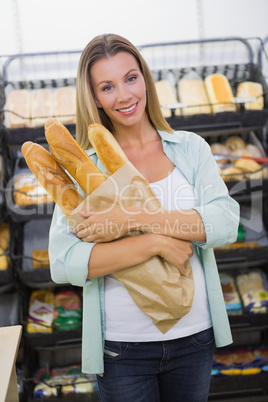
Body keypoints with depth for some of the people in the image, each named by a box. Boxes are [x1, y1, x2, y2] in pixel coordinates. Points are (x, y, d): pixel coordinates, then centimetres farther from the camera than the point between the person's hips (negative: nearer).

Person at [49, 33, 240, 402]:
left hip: (194, 336, 2)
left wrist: (133, 220, -23)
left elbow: (226, 222, -14)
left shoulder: (191, 148, 0)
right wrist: (157, 241, -23)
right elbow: (62, 263, -17)